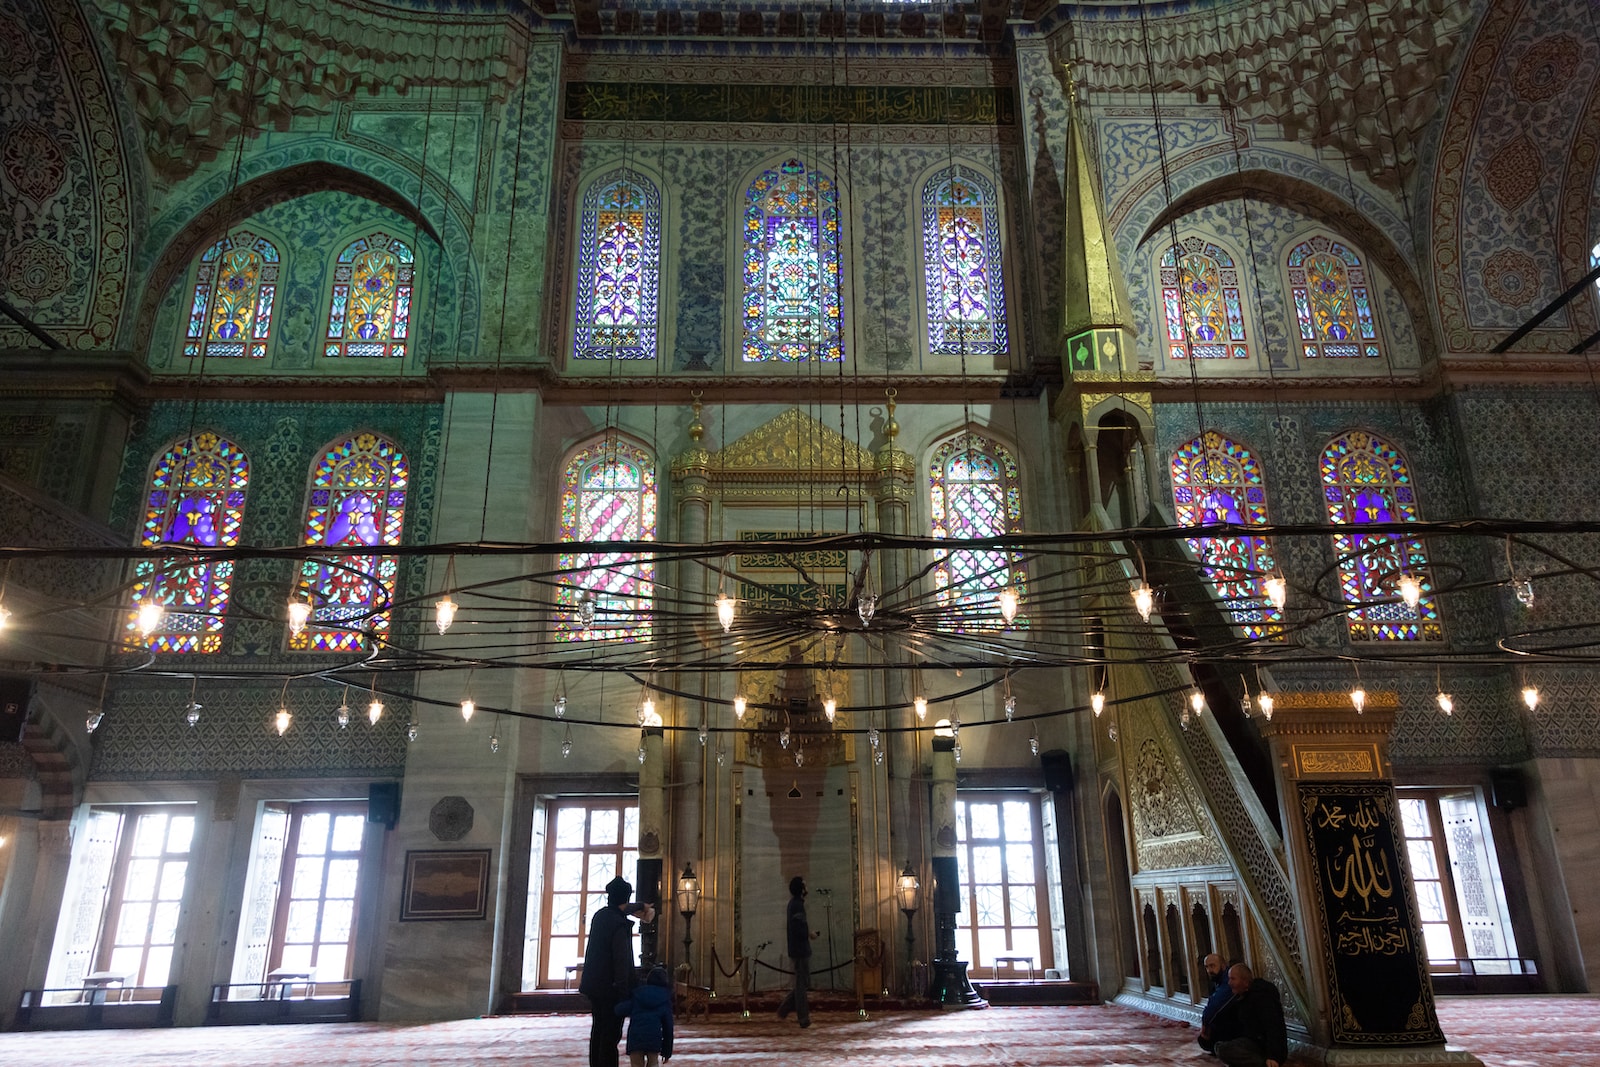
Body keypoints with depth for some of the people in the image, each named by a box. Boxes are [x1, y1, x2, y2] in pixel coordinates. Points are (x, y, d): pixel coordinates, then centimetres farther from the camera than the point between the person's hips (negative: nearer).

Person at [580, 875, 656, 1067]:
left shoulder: (600, 915, 7)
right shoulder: (620, 925, -20)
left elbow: (620, 910, 30)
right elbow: (621, 961, -22)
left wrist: (643, 907, 42)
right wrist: (623, 992, -19)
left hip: (594, 985, 8)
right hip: (611, 989, -8)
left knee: (598, 1030, 16)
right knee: (611, 1034, -5)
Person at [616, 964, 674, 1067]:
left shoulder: (637, 993, 14)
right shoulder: (665, 998, 13)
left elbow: (620, 1010, 4)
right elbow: (668, 1025, 11)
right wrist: (667, 1050, 16)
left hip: (635, 1037, 0)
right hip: (654, 1038, 0)